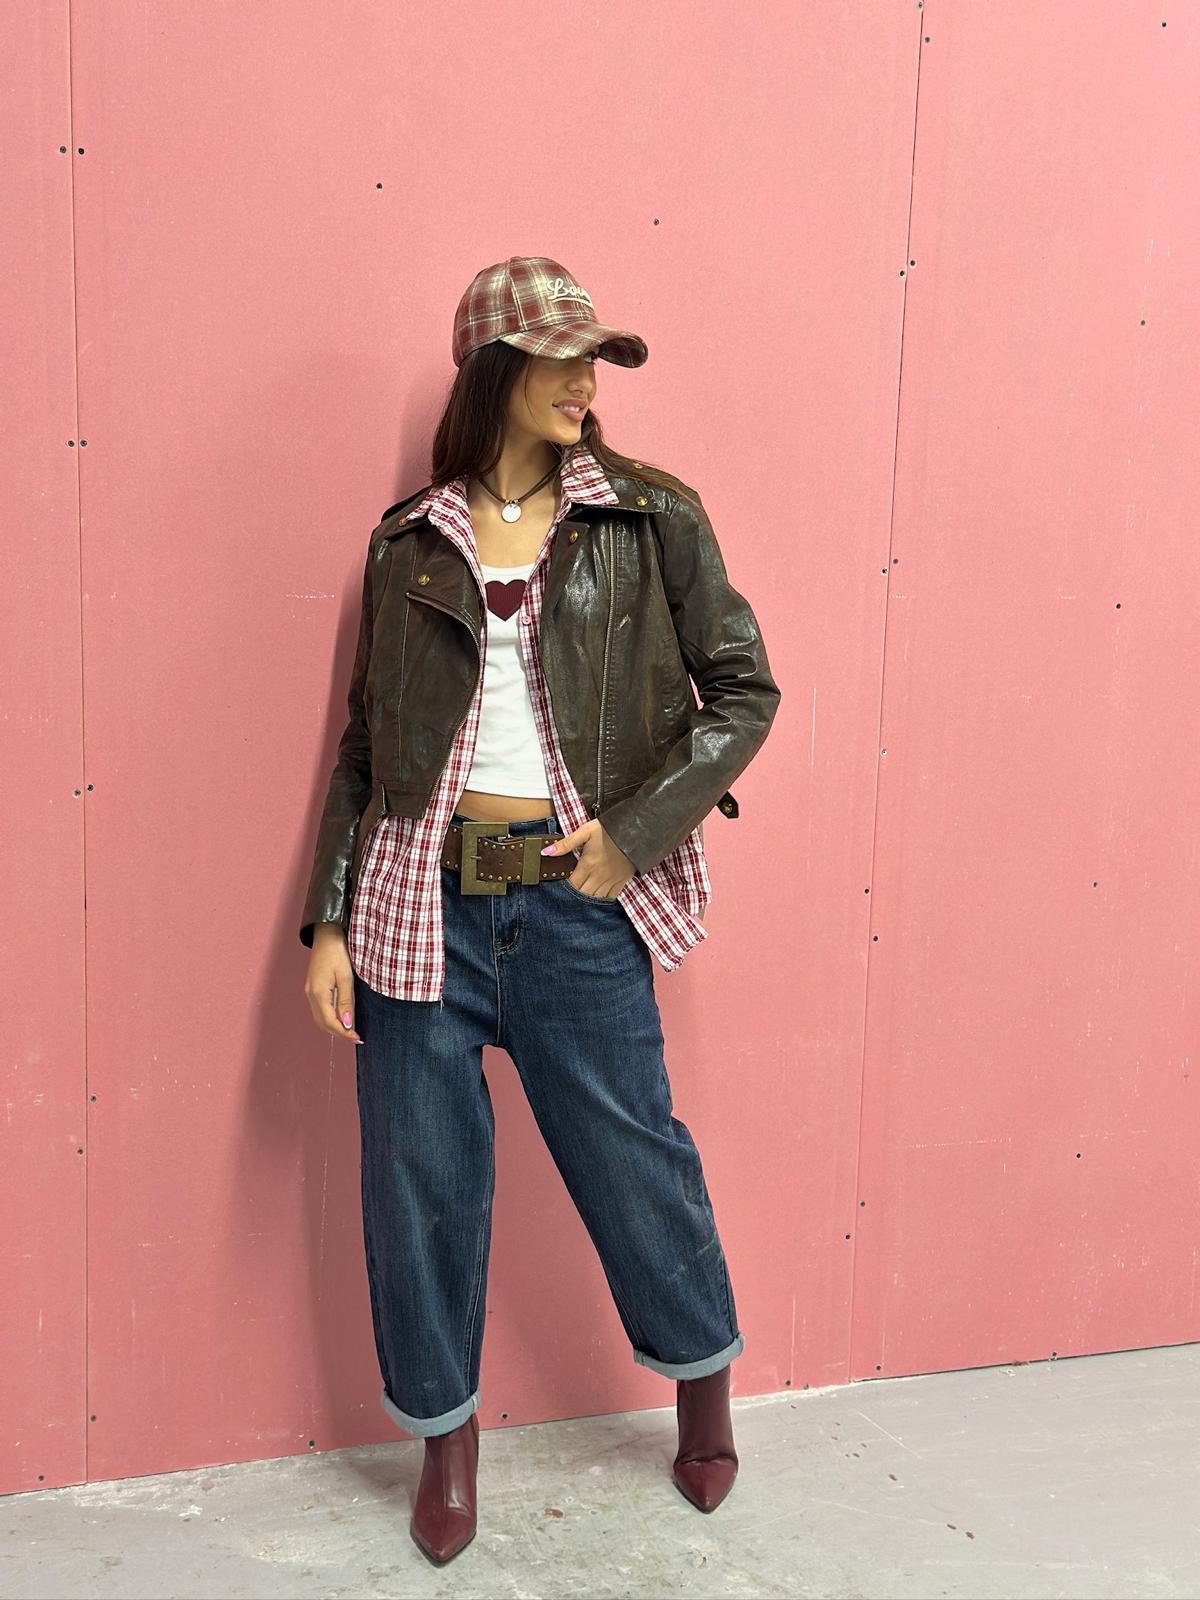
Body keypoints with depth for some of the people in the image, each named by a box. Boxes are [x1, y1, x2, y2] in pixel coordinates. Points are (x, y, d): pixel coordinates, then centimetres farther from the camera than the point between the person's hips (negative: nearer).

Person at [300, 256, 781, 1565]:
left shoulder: (651, 519, 1)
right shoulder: (409, 540, 6)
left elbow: (745, 692, 2)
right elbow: (366, 741, 9)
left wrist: (635, 830, -9)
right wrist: (327, 923, 5)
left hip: (576, 895, -1)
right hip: (424, 897, 2)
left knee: (629, 1149, 9)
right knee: (421, 1173, 8)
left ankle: (704, 1378, 38)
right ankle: (447, 1434, 32)